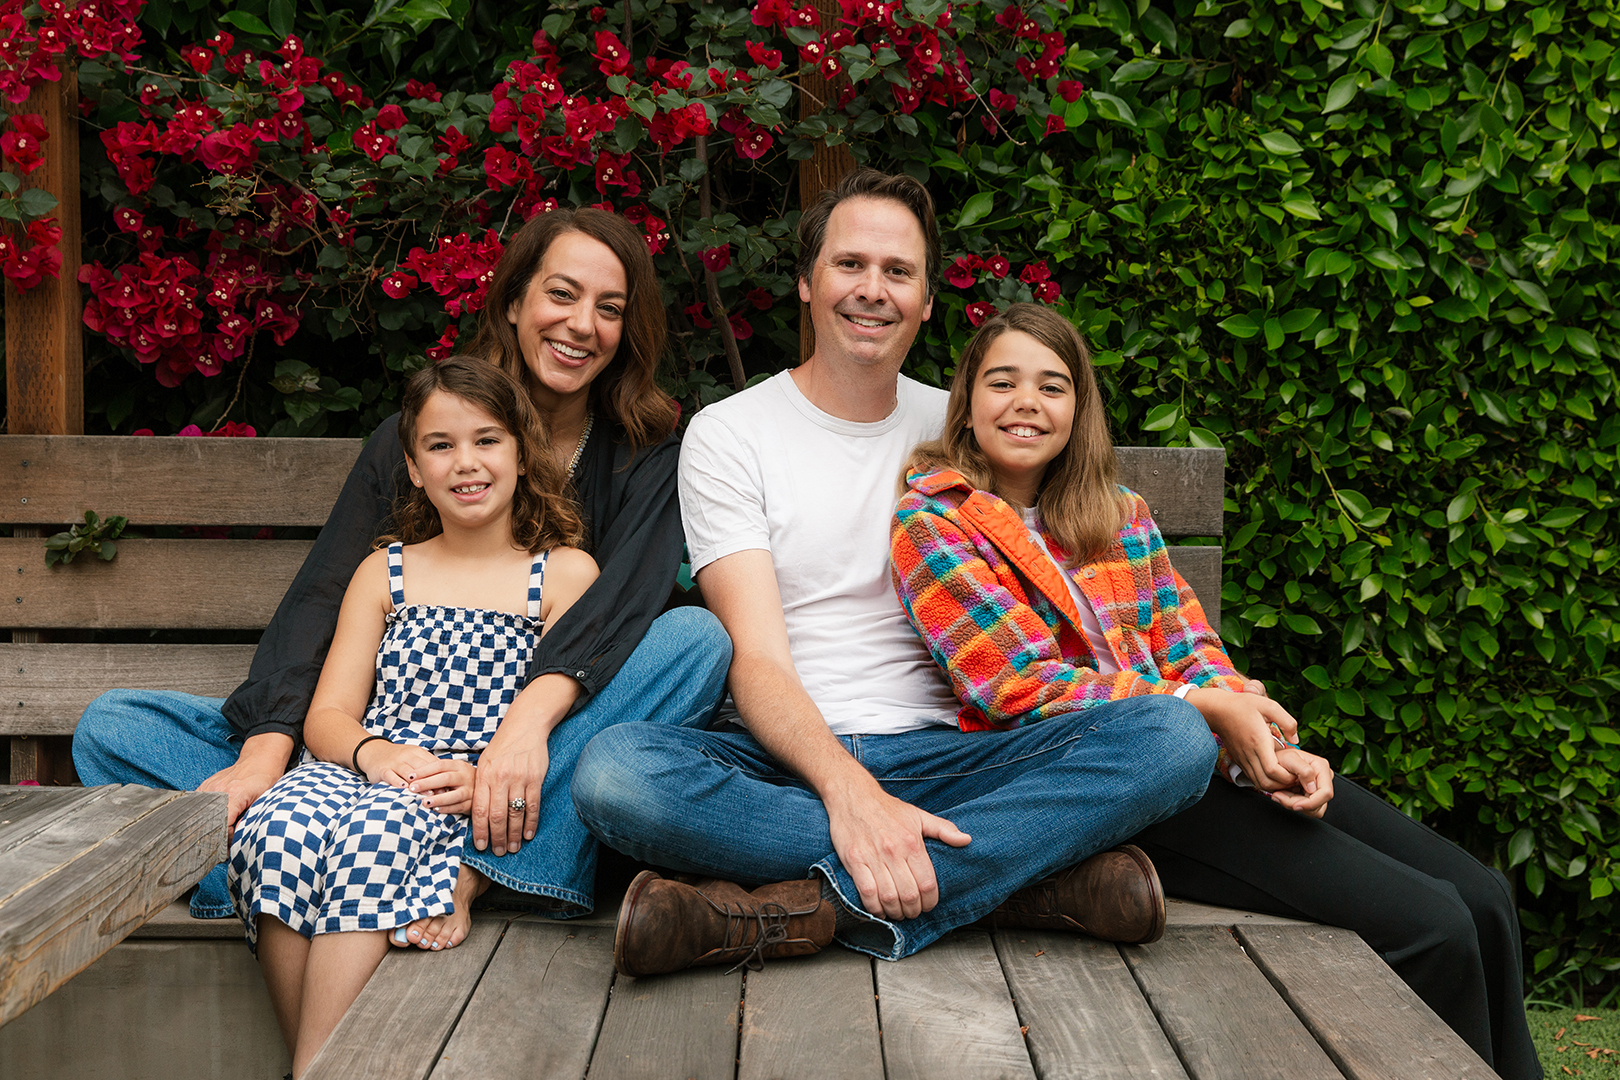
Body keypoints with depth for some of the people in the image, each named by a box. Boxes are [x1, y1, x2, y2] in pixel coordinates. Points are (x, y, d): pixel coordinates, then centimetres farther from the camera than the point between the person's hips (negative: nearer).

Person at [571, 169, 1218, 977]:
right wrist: (848, 790, -28)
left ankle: (805, 907, -32)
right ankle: (1031, 870, -32)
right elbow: (757, 657, -9)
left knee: (1175, 736, -23)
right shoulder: (726, 434, 3)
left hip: (938, 755, 3)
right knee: (613, 770, -35)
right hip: (783, 760, -2)